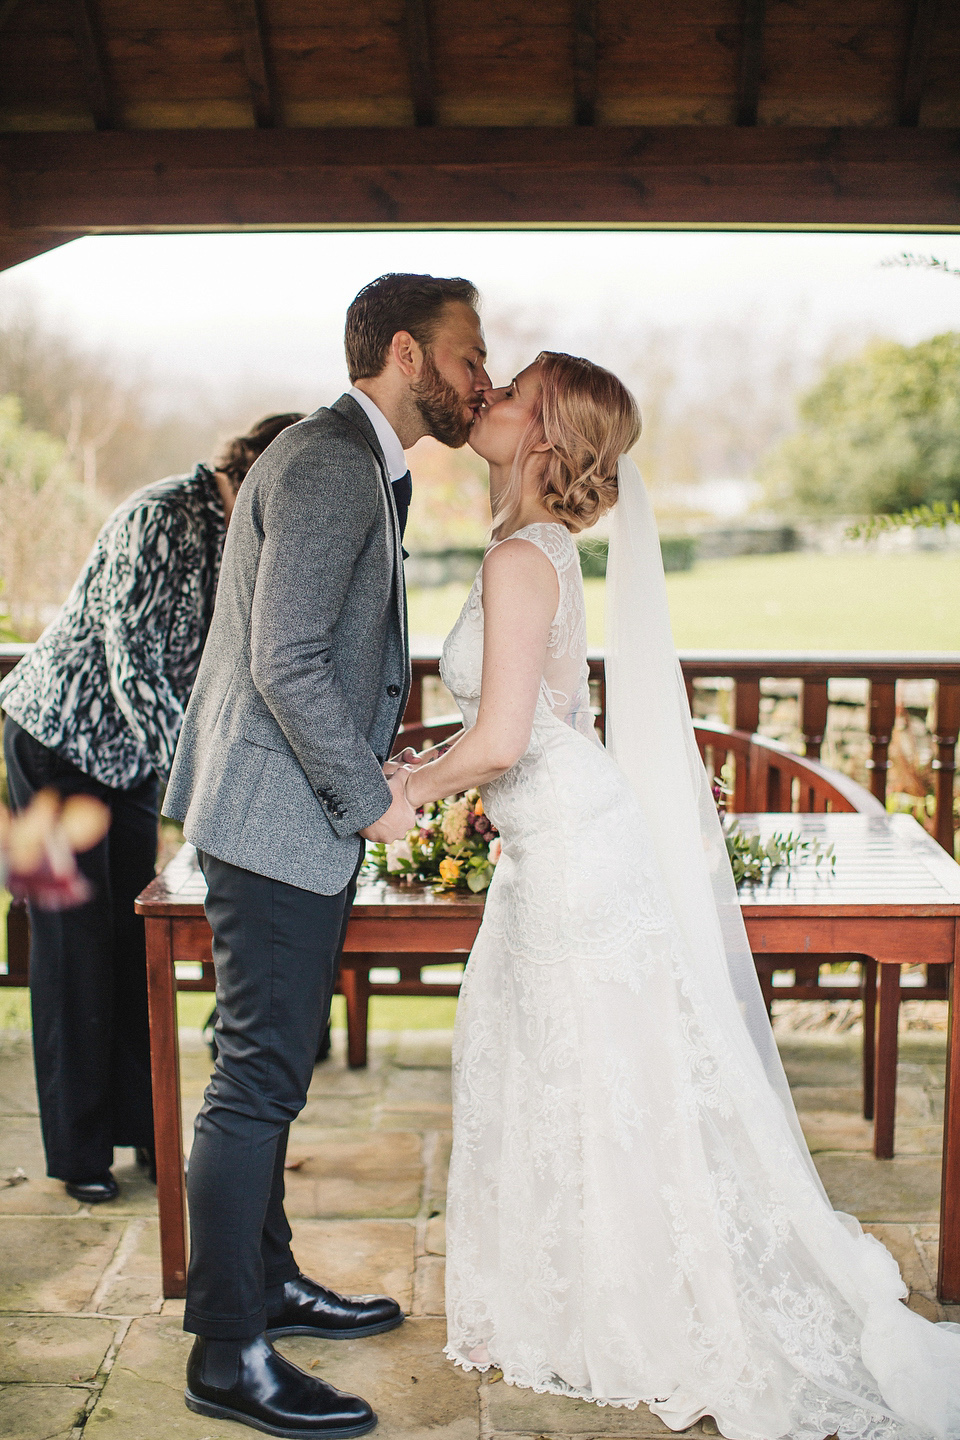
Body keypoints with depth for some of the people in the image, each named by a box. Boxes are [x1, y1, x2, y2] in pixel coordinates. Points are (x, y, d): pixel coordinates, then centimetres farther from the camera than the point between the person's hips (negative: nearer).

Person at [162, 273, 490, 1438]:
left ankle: (266, 1282, 34)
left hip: (307, 819, 11)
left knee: (273, 1068, 19)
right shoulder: (327, 466, -18)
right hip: (275, 818, -11)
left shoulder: (363, 467, 16)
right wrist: (371, 799, -15)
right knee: (257, 1079, -2)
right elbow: (286, 664, -24)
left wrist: (377, 780, 13)